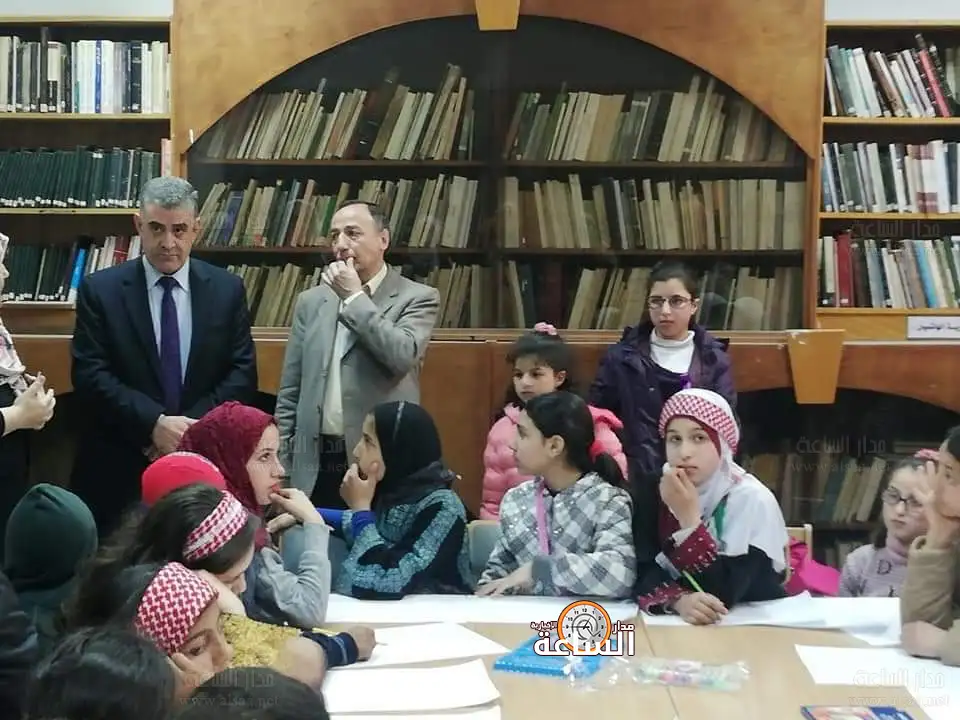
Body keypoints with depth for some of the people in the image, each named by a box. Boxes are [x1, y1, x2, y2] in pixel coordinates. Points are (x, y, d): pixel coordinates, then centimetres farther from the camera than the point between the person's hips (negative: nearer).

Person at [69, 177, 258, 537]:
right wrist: (154, 424, -19)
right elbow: (89, 374, -8)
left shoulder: (227, 289, 4)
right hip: (119, 466, -1)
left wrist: (193, 428, -12)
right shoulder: (100, 290, -1)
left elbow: (243, 372, 1)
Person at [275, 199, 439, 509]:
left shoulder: (417, 297, -1)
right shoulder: (311, 301, 12)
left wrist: (354, 297, -12)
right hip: (316, 466, 4)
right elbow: (290, 392, 13)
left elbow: (403, 356, -20)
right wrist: (282, 466, 7)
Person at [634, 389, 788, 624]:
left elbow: (724, 594, -18)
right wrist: (679, 601, -27)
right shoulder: (656, 494, 1)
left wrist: (688, 516, -23)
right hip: (677, 624, 2)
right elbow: (643, 573, -9)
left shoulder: (753, 501, -11)